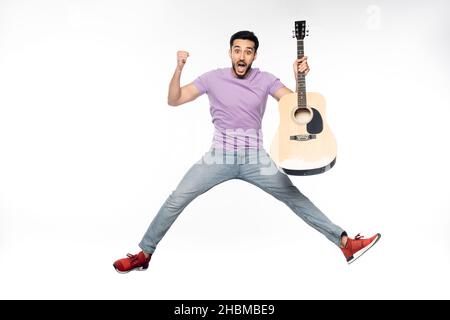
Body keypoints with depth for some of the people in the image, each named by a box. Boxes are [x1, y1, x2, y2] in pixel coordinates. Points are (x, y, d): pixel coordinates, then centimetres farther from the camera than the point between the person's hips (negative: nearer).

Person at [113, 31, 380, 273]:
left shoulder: (265, 80, 0)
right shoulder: (213, 78, -2)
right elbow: (174, 100, -3)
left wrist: (299, 77, -19)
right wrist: (179, 68, -16)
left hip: (256, 159, 0)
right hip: (219, 156, 0)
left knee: (296, 199, -1)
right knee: (176, 200, -7)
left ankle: (345, 243, 7)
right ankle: (144, 254, 8)